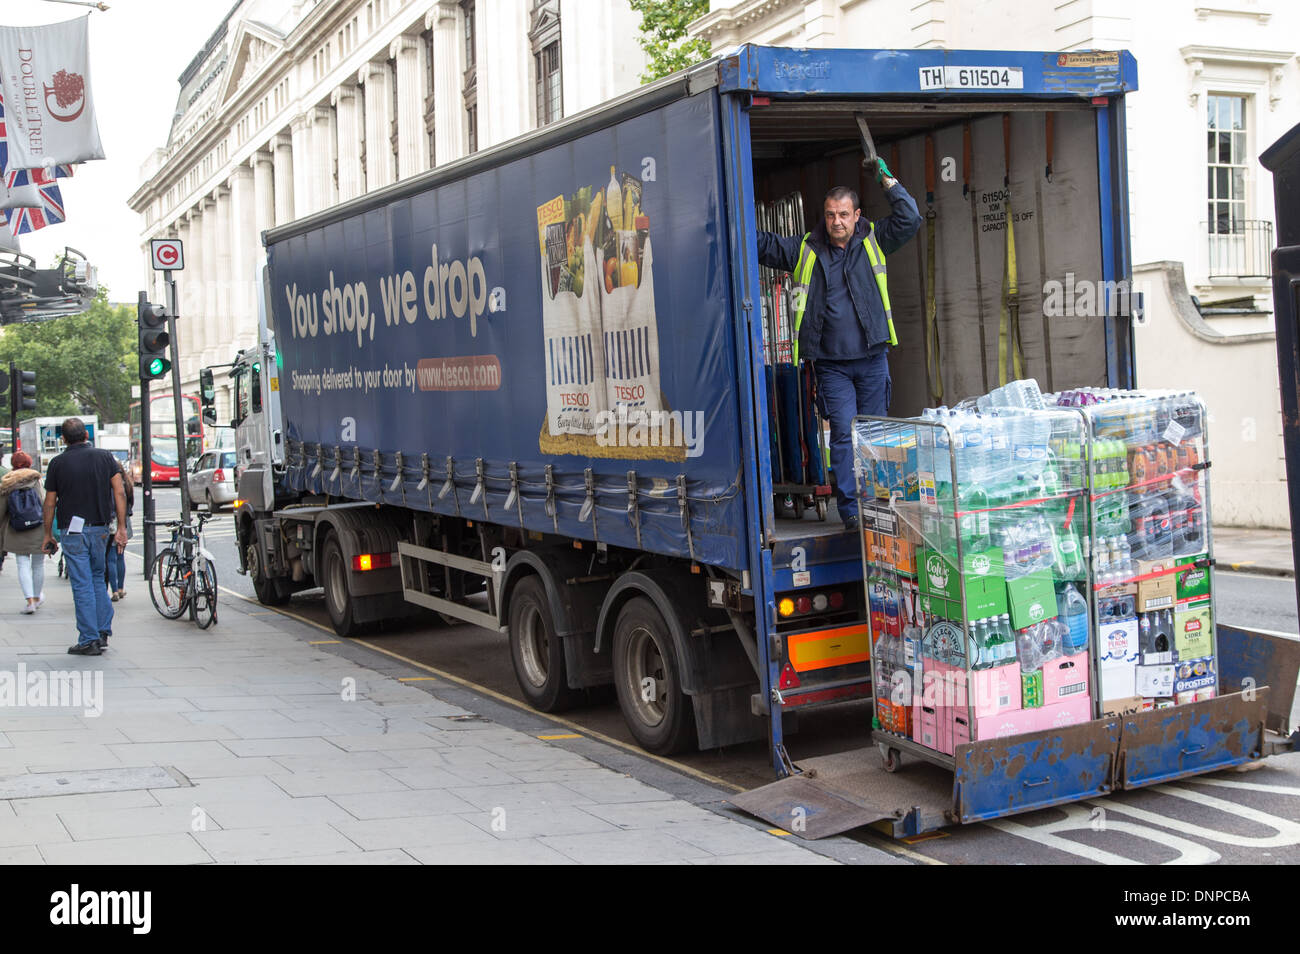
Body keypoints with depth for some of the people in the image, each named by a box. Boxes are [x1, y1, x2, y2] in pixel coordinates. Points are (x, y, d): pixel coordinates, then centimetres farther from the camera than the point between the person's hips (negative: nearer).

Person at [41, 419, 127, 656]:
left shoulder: (58, 463, -2)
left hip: (72, 531, -3)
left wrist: (48, 535, 10)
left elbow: (50, 503, 0)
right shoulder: (105, 457, 2)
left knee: (82, 585, 0)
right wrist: (121, 527, -4)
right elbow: (119, 493, -5)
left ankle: (89, 640, 0)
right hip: (100, 529, 3)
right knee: (97, 578, 19)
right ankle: (103, 631, 15)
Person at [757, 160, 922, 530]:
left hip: (872, 359, 1)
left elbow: (910, 219, 0)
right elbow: (762, 244, 9)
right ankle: (851, 511, -4)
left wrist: (889, 181, -2)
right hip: (831, 364, -1)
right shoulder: (804, 249, 4)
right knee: (844, 434, -7)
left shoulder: (874, 240, 6)